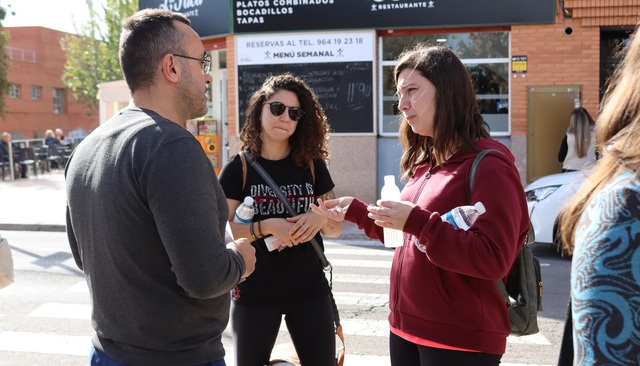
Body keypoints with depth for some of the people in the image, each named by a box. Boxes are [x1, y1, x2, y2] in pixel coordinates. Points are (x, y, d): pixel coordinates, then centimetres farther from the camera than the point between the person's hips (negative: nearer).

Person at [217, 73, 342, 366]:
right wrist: (267, 226, -24)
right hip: (254, 294, -2)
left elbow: (336, 228, 6)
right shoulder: (238, 168, -4)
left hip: (310, 290, 2)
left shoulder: (312, 165, 3)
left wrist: (320, 219, -16)